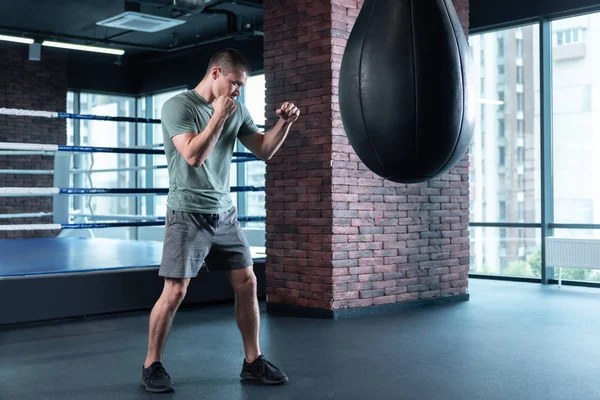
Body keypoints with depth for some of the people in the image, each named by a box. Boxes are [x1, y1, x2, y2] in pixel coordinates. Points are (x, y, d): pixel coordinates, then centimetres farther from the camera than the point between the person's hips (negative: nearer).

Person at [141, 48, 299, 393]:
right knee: (175, 292, -6)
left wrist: (284, 123, -4)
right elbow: (194, 156, -21)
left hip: (225, 213, 6)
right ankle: (153, 365, 11)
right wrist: (218, 117, -19)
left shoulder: (237, 110, 8)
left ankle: (253, 362, 16)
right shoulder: (178, 106, -9)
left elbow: (264, 151, 11)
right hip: (188, 214, -6)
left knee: (247, 283, 4)